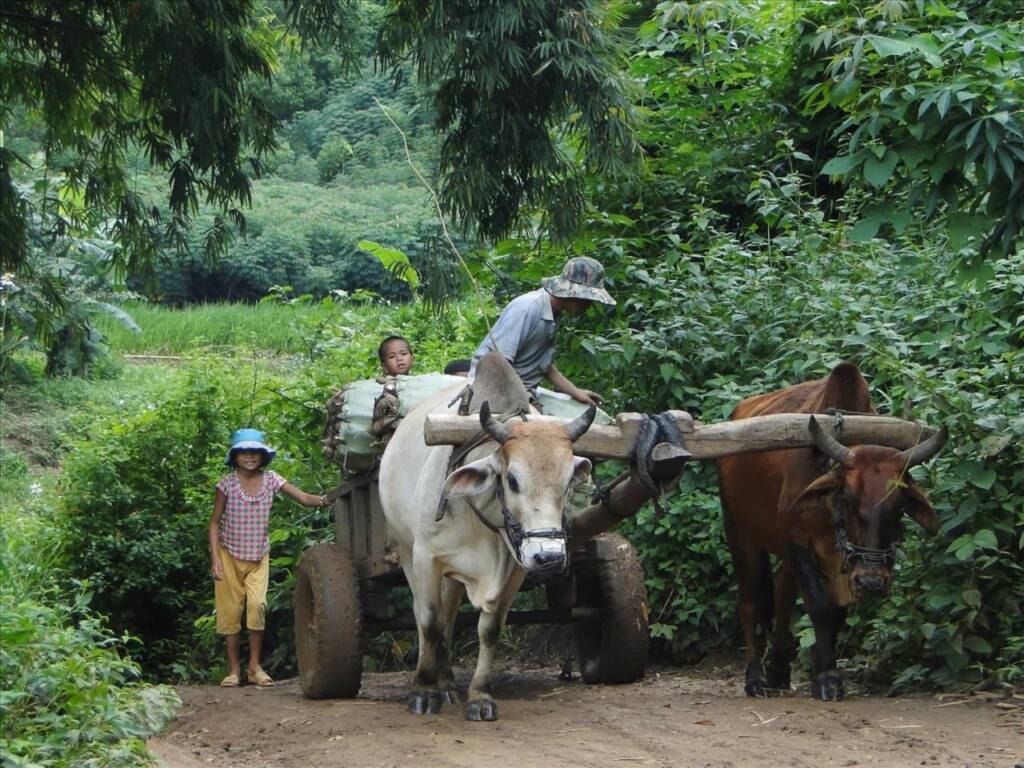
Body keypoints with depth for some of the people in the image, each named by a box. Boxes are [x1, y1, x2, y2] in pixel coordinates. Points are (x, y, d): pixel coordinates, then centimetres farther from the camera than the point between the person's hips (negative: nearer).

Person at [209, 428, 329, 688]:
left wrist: (321, 500, -34)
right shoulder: (227, 483, -8)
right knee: (230, 610, 1)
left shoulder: (270, 479, -4)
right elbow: (215, 522, -3)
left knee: (257, 605, -16)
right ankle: (234, 669, 11)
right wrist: (214, 558, -11)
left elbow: (302, 497, -13)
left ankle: (255, 666, -4)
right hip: (229, 556, -1)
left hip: (259, 557, 1)